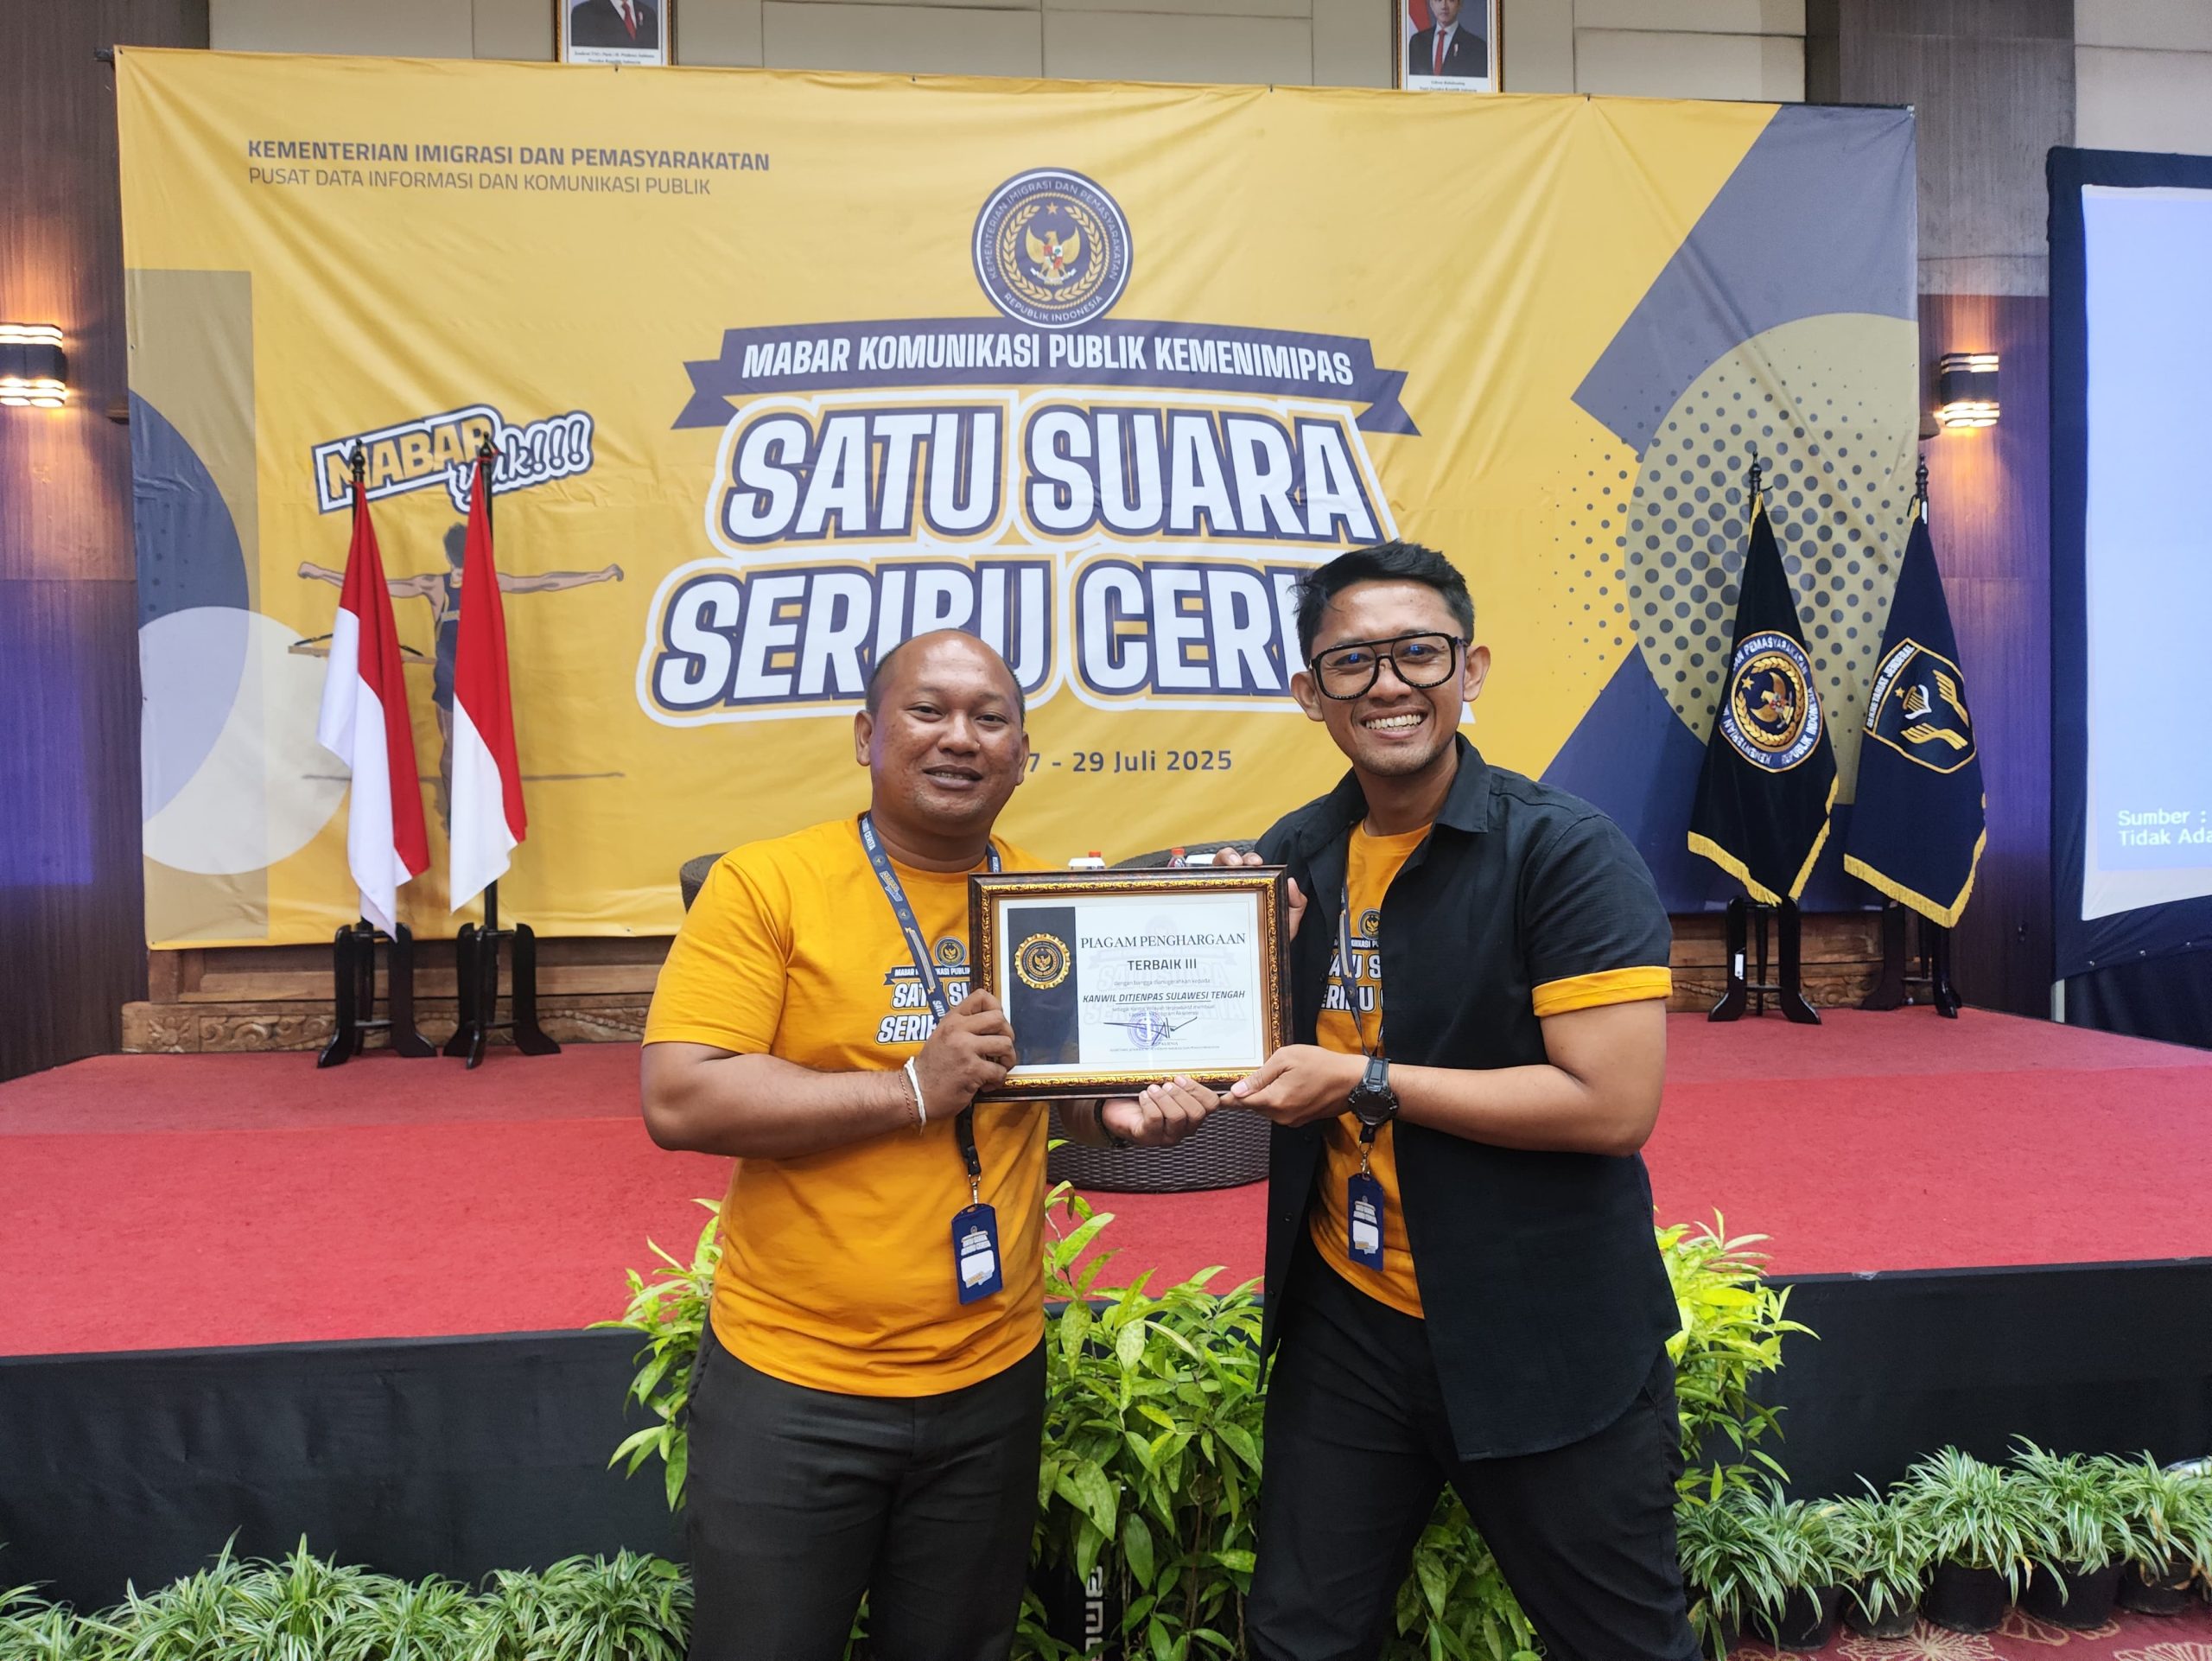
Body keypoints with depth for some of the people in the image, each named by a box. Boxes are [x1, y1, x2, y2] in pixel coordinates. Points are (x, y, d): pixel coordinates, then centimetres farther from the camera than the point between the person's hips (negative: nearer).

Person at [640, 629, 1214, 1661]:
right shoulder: (765, 885, -13)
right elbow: (678, 1101, -19)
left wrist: (1126, 1112, -12)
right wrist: (912, 1088, -22)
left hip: (992, 1381, 4)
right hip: (790, 1385, -3)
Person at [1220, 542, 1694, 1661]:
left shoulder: (1566, 853, -16)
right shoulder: (1294, 859, 2)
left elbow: (1611, 1103, -23)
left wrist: (1366, 1080, -21)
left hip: (1546, 1346, -4)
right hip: (1344, 1319, 5)